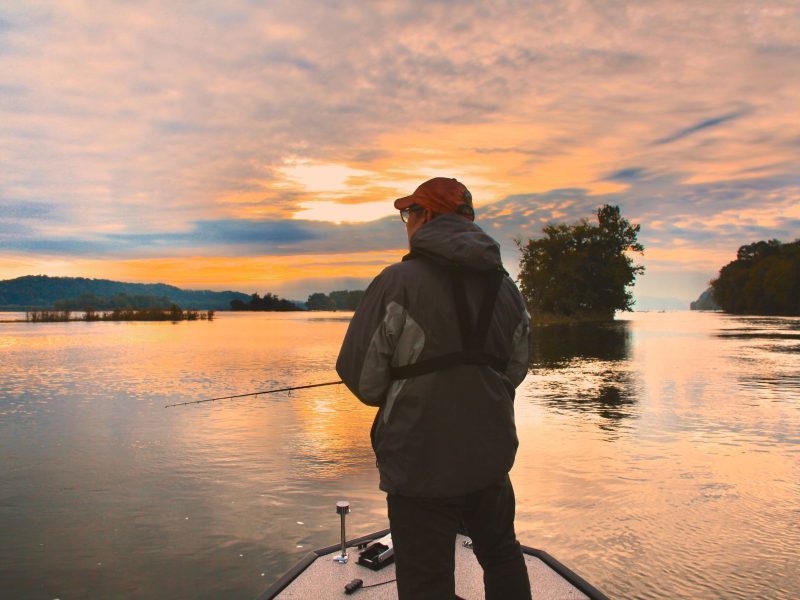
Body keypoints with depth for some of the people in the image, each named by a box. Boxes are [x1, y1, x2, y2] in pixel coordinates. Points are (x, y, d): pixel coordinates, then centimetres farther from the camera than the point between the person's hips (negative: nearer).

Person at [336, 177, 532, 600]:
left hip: (420, 465, -5)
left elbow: (360, 374, -14)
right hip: (491, 458, 6)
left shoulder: (399, 281, -15)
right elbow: (515, 370, 10)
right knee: (502, 557, 27)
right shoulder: (506, 287, 3)